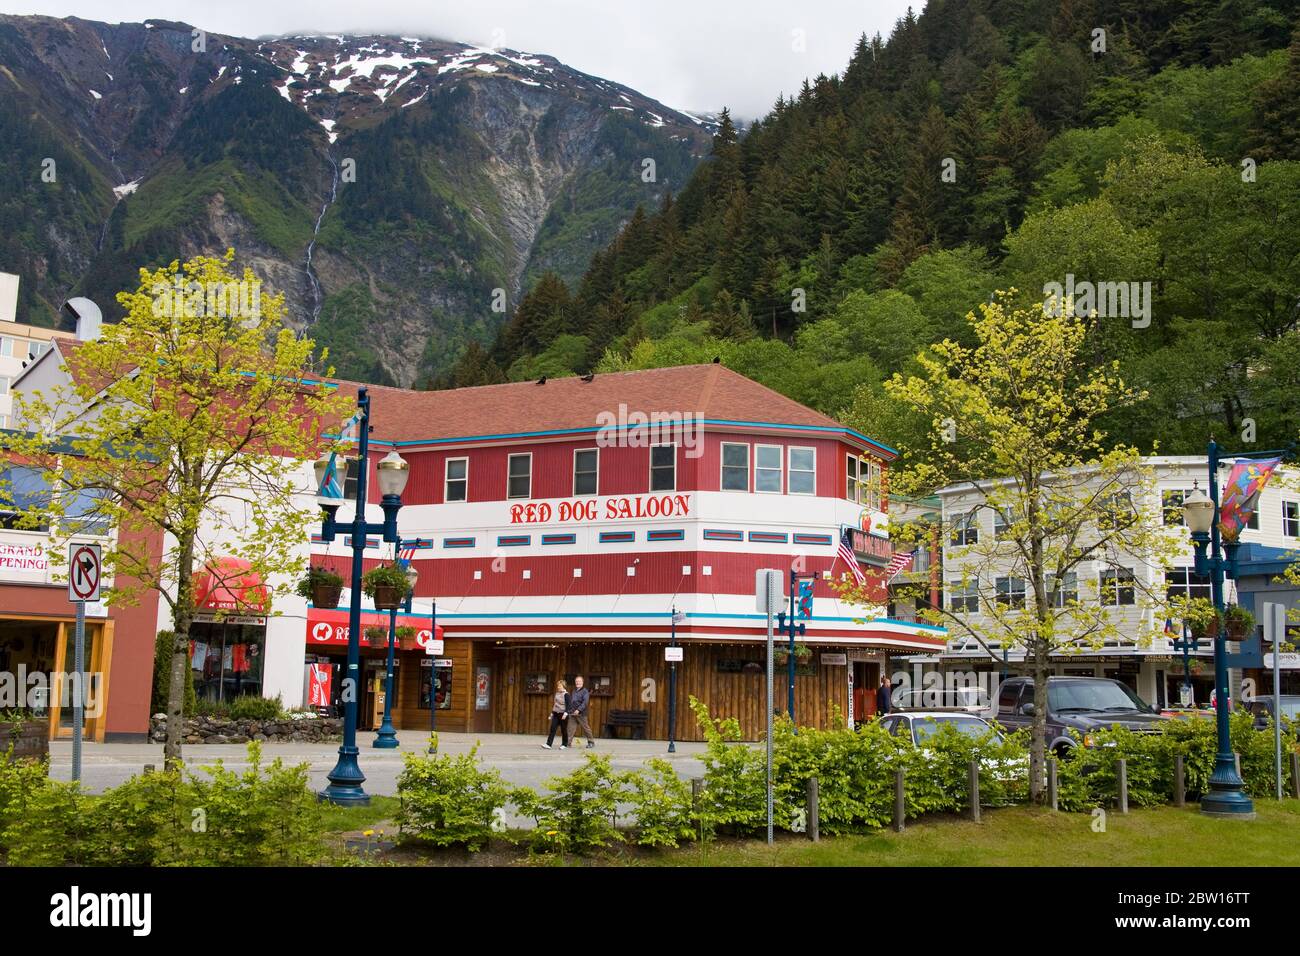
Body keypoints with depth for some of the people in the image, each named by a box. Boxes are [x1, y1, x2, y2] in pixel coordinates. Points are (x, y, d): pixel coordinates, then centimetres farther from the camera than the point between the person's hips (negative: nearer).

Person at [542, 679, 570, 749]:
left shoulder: (566, 694, -10)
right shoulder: (557, 693, 12)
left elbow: (568, 705, -15)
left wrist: (565, 713, -27)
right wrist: (552, 713, 21)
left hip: (562, 714, -7)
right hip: (556, 714, 7)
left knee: (563, 730, 4)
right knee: (552, 728, -3)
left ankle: (564, 744, 17)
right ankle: (548, 744, -8)